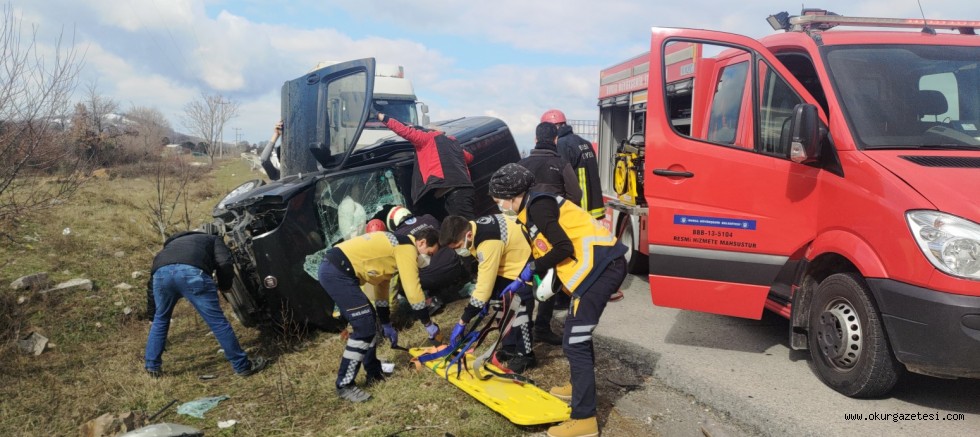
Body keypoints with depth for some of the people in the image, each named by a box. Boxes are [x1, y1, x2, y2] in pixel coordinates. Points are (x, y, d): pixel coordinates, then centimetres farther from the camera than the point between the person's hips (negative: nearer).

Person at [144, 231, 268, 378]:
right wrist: (224, 286, 30)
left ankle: (152, 366, 34)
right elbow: (225, 264, 13)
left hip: (161, 272, 4)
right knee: (217, 321, 4)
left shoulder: (172, 243, 46)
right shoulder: (213, 239, 34)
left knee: (160, 319, 29)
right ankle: (242, 366, 12)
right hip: (192, 271, -4)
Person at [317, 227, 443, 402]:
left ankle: (374, 373, 29)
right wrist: (428, 324, 2)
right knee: (365, 327, -7)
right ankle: (344, 385, 3)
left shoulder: (395, 245, 23)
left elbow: (381, 283, 29)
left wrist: (386, 325, 33)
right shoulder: (407, 248, -7)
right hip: (337, 272, -11)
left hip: (334, 269, 11)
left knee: (369, 319, 19)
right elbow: (413, 291, -10)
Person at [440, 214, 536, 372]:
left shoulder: (489, 243, -35)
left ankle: (525, 355, 2)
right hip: (510, 259, 10)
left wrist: (462, 322, -24)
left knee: (517, 308, -15)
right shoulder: (476, 226, -5)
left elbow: (484, 287, -32)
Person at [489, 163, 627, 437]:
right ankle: (580, 388, 42)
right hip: (600, 266, 11)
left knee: (574, 341, -10)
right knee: (577, 329, 25)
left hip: (601, 266, -11)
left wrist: (537, 268, -2)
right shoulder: (532, 210, 20)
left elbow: (565, 248, -15)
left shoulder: (537, 206, -11)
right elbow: (548, 250, 23)